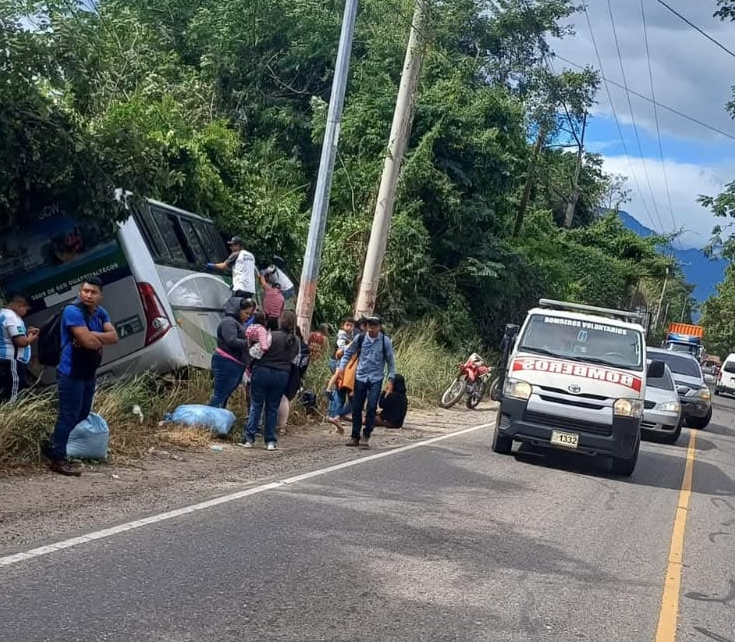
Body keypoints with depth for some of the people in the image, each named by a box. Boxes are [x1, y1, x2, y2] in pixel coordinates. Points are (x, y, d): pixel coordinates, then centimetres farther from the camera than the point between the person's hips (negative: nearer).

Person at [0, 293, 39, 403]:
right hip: (11, 362, -10)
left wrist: (26, 332, 18)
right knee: (12, 399, -10)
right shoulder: (12, 317, -15)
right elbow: (21, 342, -21)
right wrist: (31, 338, -1)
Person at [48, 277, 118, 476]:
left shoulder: (100, 313, 10)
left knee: (83, 415, 15)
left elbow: (114, 337, -2)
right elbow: (88, 342, -24)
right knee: (68, 416, -9)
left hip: (89, 374, 9)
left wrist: (92, 335, -17)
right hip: (71, 373, -9)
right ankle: (57, 459, -7)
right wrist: (102, 339, -3)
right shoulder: (73, 311, -16)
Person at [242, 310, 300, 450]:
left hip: (263, 372, -4)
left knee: (256, 406, 4)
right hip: (282, 375, 4)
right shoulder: (295, 341, 3)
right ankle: (270, 441, 8)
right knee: (273, 408, 12)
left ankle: (249, 438, 1)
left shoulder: (273, 336, -14)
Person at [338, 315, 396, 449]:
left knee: (371, 407, -13)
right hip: (360, 377, 2)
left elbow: (390, 361, 2)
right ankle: (355, 437, 17)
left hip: (376, 379, -2)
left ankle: (366, 436, -1)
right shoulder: (360, 339, -2)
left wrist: (391, 379, -3)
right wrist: (342, 366, -4)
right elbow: (348, 353, 10)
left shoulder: (385, 341, -5)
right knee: (356, 408, 4)